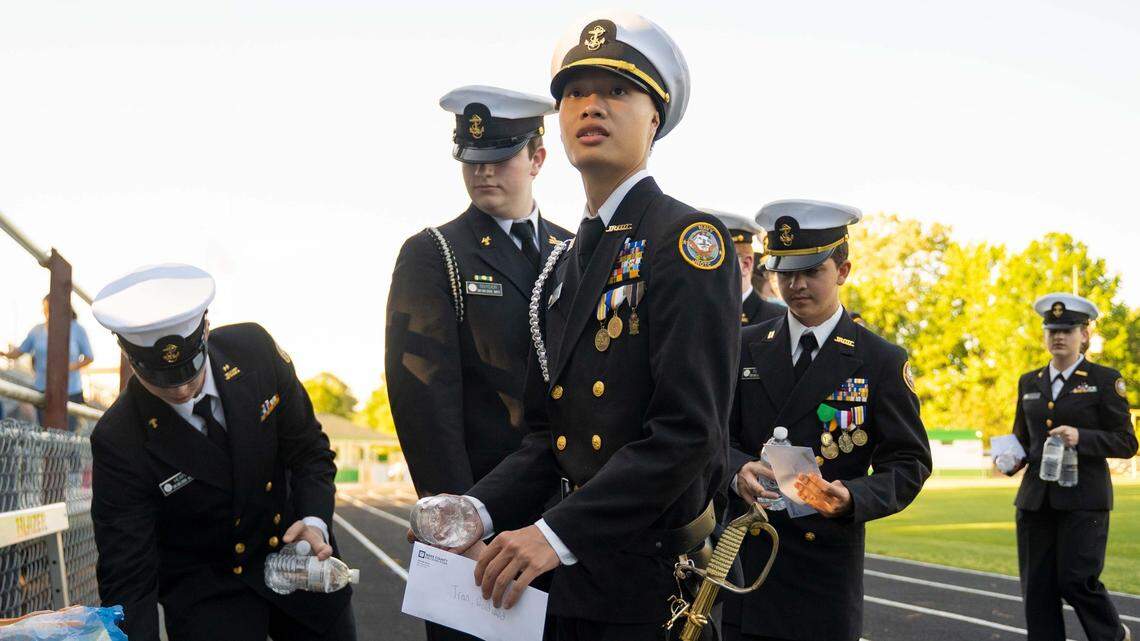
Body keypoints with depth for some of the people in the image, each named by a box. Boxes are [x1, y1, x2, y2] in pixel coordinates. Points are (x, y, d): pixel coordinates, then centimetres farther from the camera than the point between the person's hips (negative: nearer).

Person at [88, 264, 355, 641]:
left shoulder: (254, 351, -17)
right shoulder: (118, 441, -24)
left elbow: (309, 448, -5)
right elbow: (127, 577, -22)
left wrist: (315, 521, -22)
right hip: (206, 591, -3)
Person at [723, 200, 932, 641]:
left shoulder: (882, 362, 0)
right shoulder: (747, 347, 8)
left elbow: (908, 463, -2)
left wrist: (852, 499, -21)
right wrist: (738, 471, -17)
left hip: (827, 564, -2)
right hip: (745, 557, 2)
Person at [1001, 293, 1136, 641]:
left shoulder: (1105, 380, -1)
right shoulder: (1029, 382, 13)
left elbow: (1126, 443, -4)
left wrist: (1081, 437, -20)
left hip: (1083, 498, -5)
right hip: (1035, 497, 5)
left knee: (1076, 580, -7)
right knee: (1037, 587, 3)